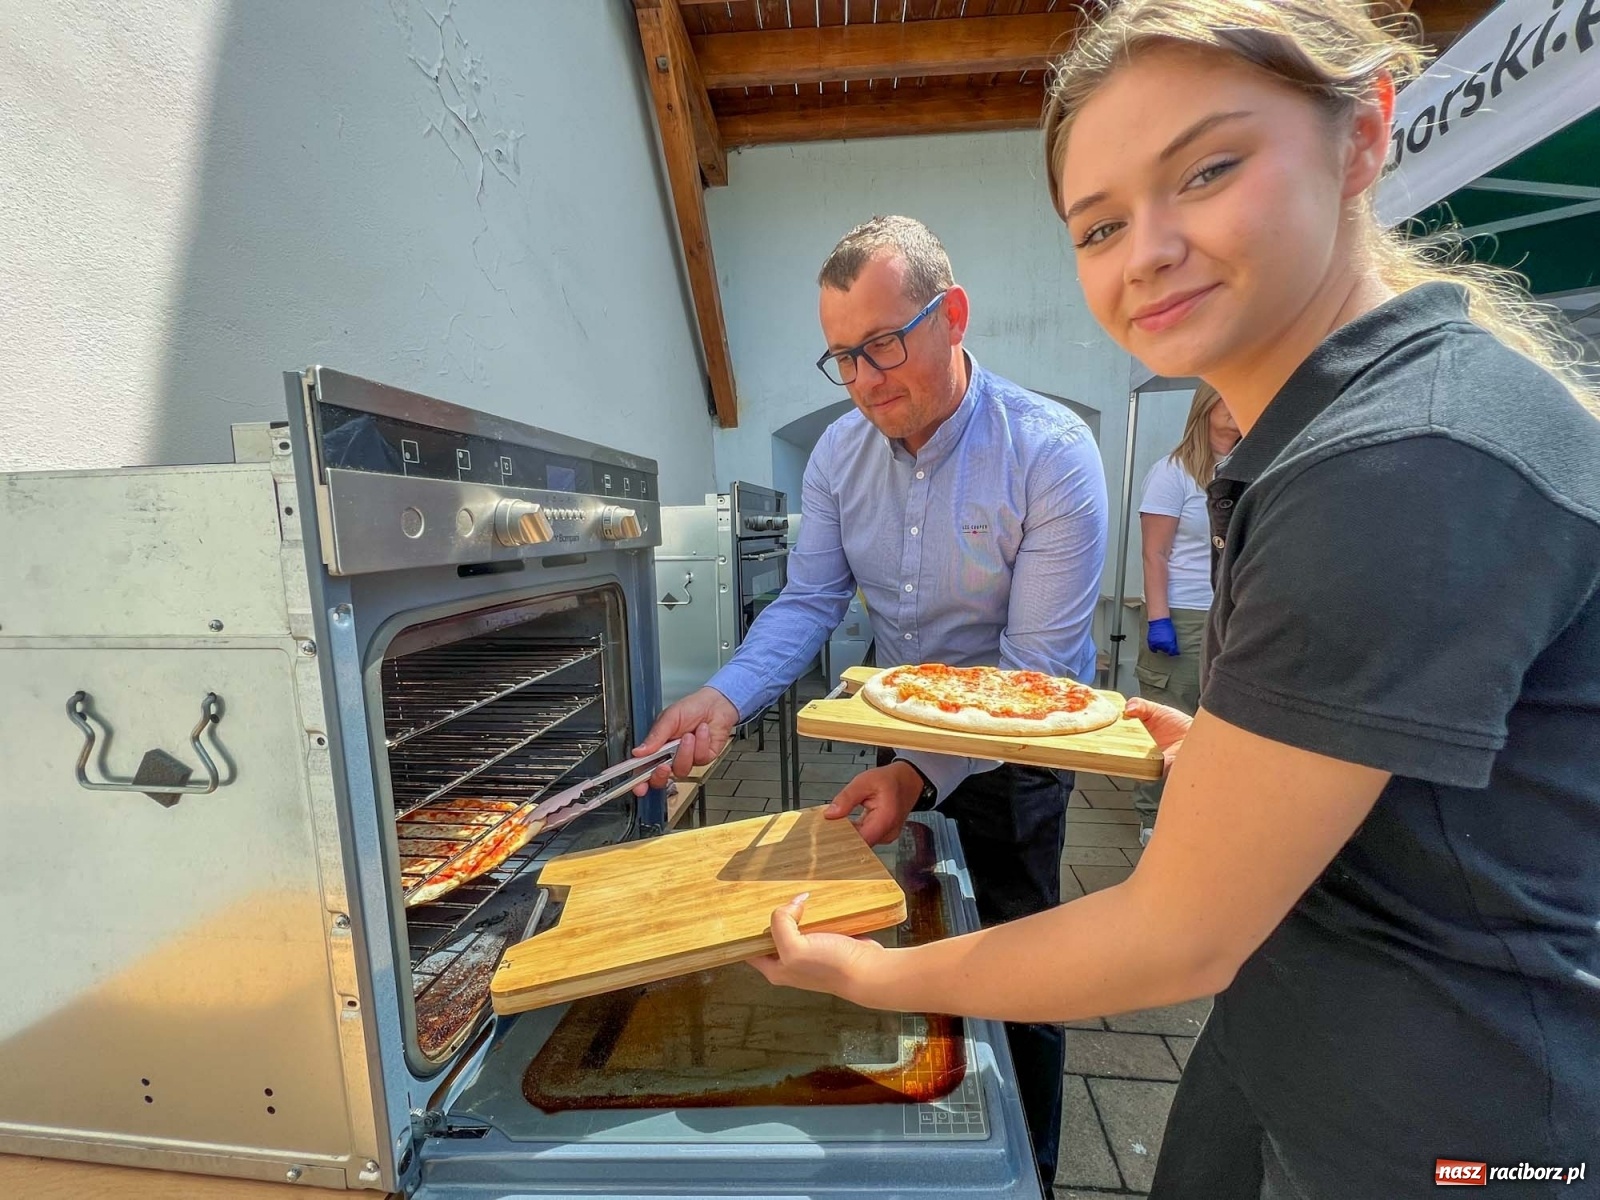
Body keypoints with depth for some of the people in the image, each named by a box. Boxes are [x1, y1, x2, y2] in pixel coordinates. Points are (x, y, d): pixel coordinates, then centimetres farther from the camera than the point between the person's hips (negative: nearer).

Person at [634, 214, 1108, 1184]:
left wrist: (925, 775, -37)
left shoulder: (1052, 452, -23)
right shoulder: (840, 454, -8)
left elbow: (1038, 666, -25)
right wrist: (725, 699, -25)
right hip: (900, 738, 5)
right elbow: (809, 603, -9)